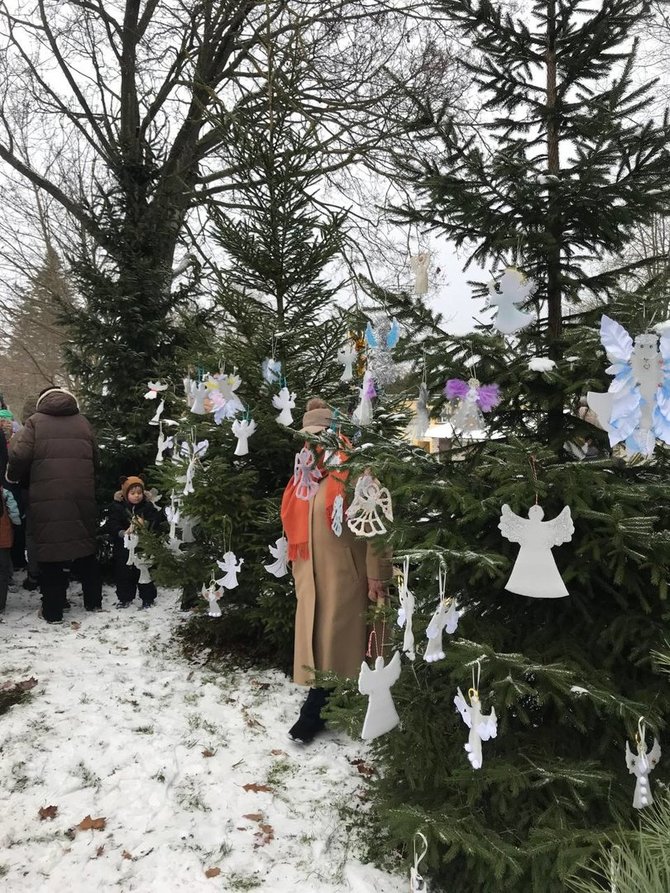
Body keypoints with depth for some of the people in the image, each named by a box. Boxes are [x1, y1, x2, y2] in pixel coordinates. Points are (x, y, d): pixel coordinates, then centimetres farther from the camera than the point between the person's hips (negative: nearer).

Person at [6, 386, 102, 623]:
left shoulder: (36, 421, 0)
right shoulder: (83, 423, 10)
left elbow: (19, 454, -11)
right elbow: (95, 459, 10)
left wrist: (14, 476, 7)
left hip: (47, 501, -3)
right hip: (82, 499, 3)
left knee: (50, 553, 6)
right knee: (86, 552, 16)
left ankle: (53, 611, 11)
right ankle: (93, 602, 25)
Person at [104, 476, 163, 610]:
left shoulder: (148, 507, 1)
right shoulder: (117, 507, -3)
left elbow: (156, 523, -5)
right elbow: (110, 526, -12)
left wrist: (146, 525, -25)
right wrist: (121, 532, -30)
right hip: (124, 549, 0)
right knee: (123, 574, 9)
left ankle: (148, 598, 18)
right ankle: (124, 598, 26)